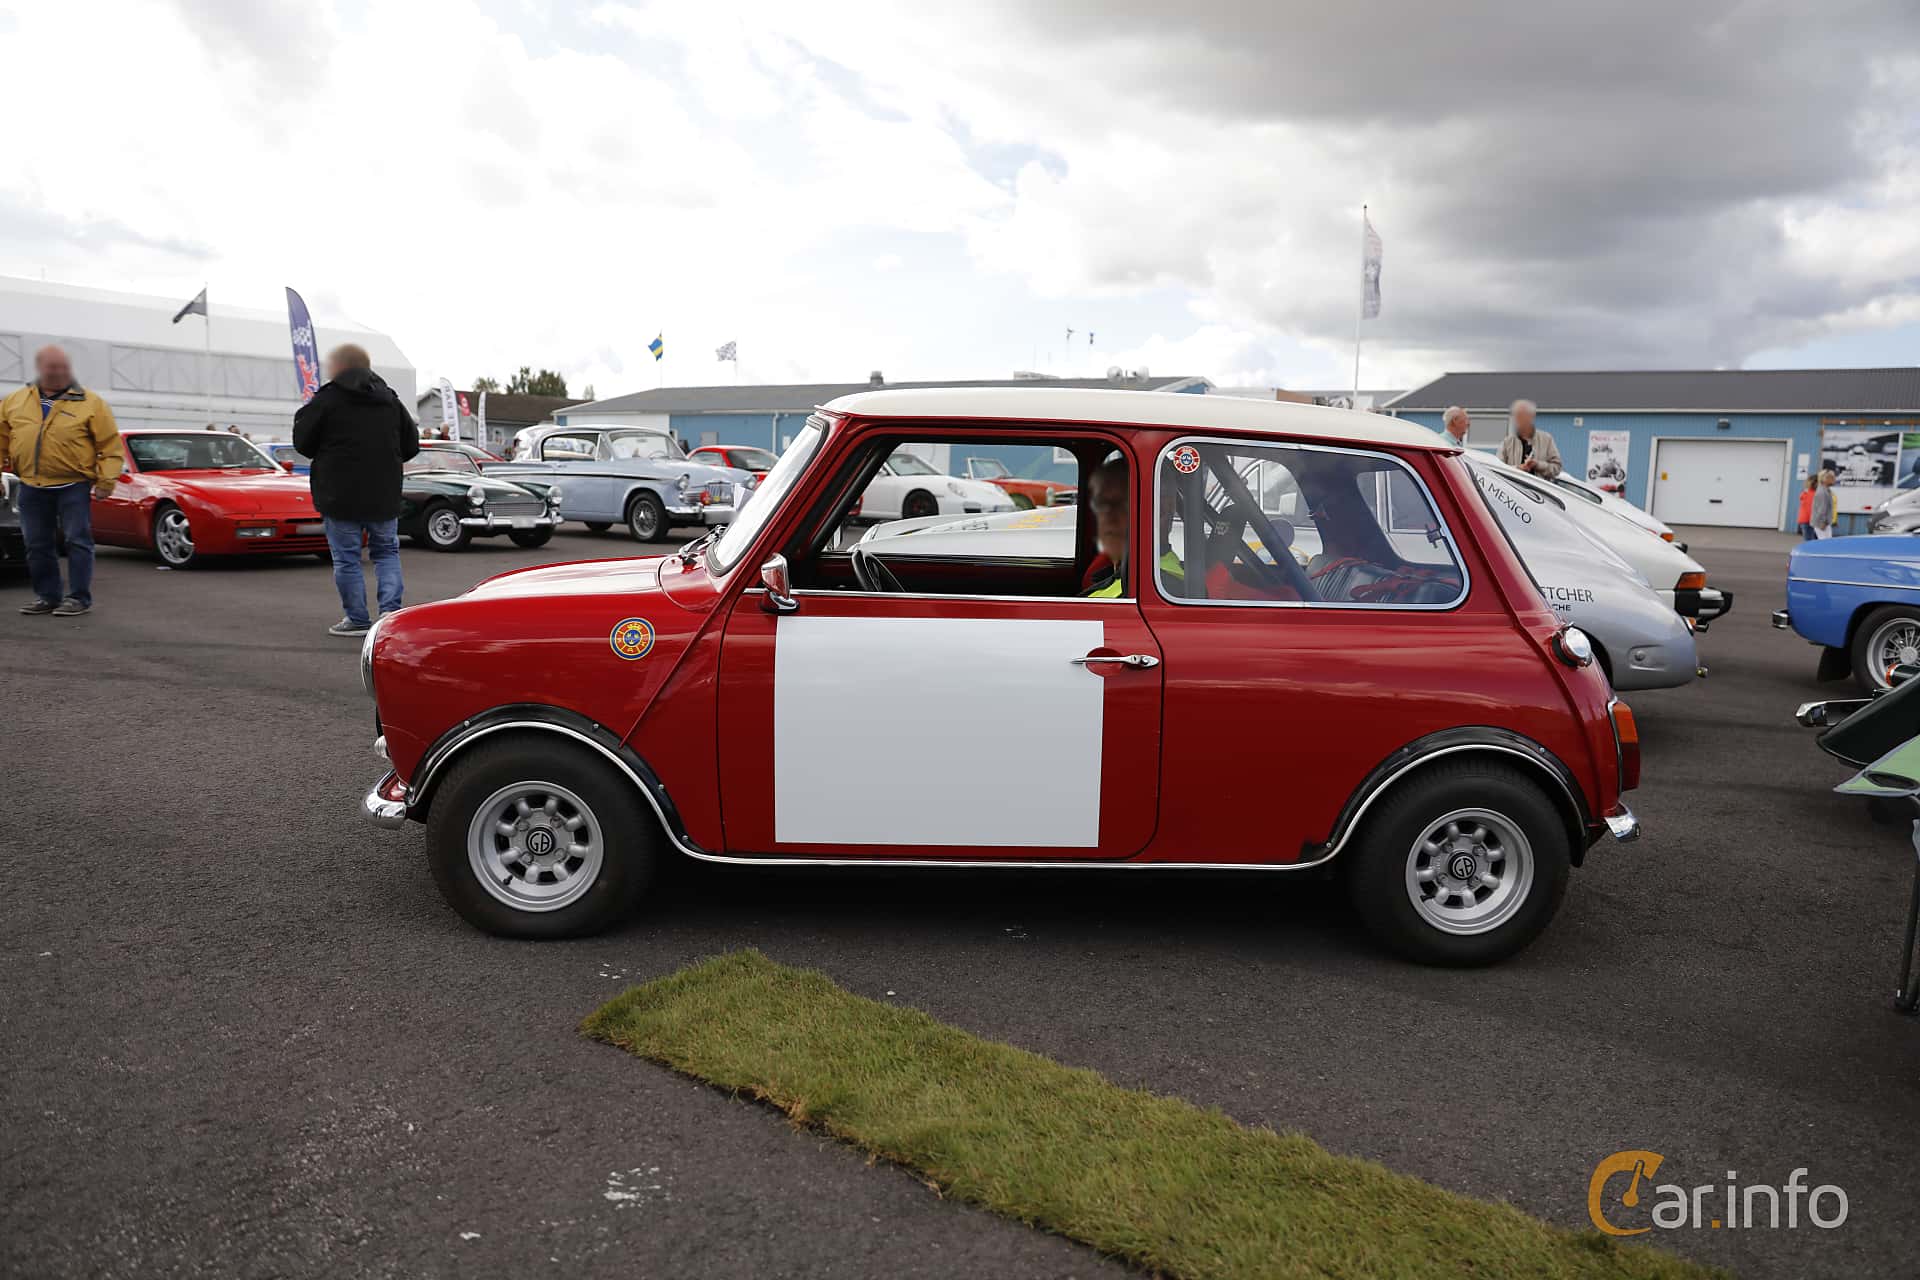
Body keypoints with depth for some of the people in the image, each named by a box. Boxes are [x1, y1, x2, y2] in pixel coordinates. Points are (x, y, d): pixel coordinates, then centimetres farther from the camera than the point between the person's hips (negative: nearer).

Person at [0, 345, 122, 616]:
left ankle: (79, 597, 4)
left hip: (73, 485, -4)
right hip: (31, 486, 4)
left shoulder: (90, 403, -2)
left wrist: (107, 480, -12)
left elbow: (110, 445, -4)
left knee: (77, 541, -4)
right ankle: (47, 596, 20)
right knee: (37, 545, 10)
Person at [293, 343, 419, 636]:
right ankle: (391, 612, 4)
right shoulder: (390, 400, 8)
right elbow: (411, 445, 11)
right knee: (387, 552, 15)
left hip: (341, 496, -4)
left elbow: (302, 443, -4)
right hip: (384, 495, 4)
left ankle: (358, 619, 6)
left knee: (346, 558, 4)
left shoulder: (326, 399, -7)